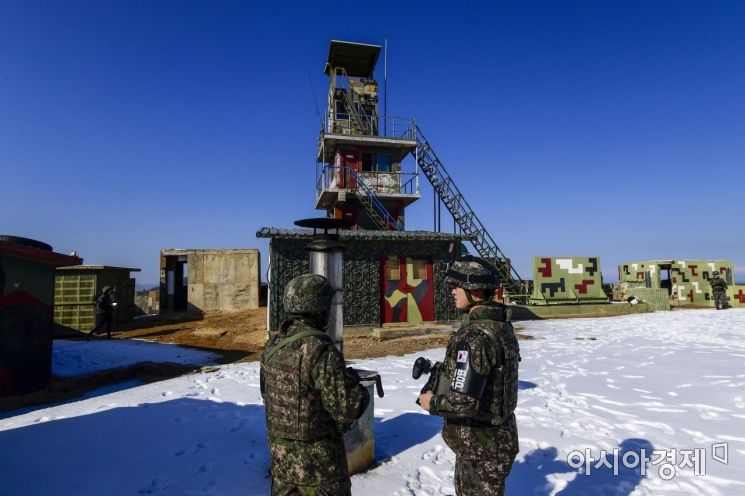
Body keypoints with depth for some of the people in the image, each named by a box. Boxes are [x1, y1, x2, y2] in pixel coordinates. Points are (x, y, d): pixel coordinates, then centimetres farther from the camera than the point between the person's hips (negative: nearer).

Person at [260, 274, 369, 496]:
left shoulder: (273, 345, -3)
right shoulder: (321, 350, -26)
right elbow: (346, 409, -24)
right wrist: (360, 390, -2)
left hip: (280, 450, 6)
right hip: (318, 455, -6)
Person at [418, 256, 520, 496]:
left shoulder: (474, 337, -30)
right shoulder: (502, 326, 0)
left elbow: (465, 401, -33)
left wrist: (431, 402, -15)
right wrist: (441, 373, 7)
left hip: (481, 446, -8)